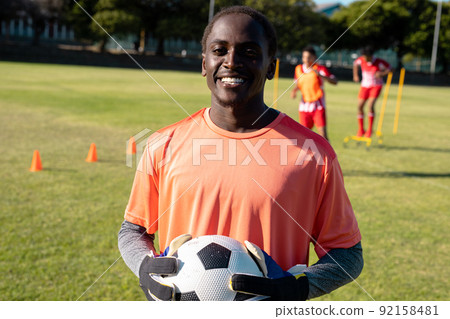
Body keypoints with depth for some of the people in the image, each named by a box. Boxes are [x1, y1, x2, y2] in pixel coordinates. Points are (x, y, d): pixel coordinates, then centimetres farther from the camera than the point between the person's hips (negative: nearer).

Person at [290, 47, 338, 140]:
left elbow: (335, 81, -21)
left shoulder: (320, 69, -10)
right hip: (304, 105, 4)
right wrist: (294, 90, -1)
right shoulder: (299, 69, 4)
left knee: (323, 133, -12)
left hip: (318, 106, -4)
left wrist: (321, 75, -36)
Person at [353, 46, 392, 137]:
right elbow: (355, 63, 14)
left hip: (376, 86, -4)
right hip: (365, 85, 4)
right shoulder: (361, 60, -10)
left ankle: (370, 129, -10)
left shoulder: (379, 62, -19)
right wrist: (355, 75, 9)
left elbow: (389, 68, -7)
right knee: (360, 106, -3)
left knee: (371, 105, -22)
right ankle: (361, 130, 13)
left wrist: (381, 73, -25)